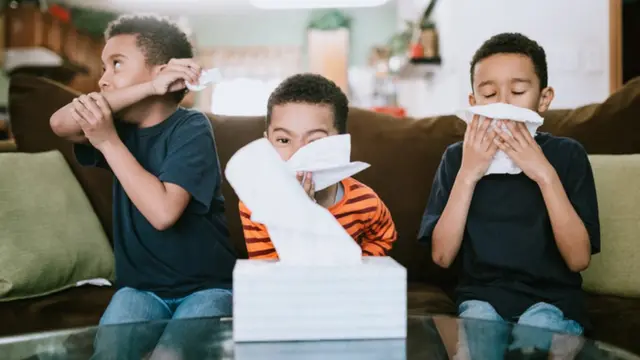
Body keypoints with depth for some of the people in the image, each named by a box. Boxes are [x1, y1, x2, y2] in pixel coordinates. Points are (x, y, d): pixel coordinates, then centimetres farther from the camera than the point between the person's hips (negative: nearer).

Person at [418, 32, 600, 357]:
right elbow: (442, 255, -8)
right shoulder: (457, 157, 0)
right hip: (482, 295, 1)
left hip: (552, 298, 0)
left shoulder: (567, 155, -3)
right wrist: (468, 175, -16)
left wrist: (545, 175, -19)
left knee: (536, 332, -31)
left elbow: (579, 258, -11)